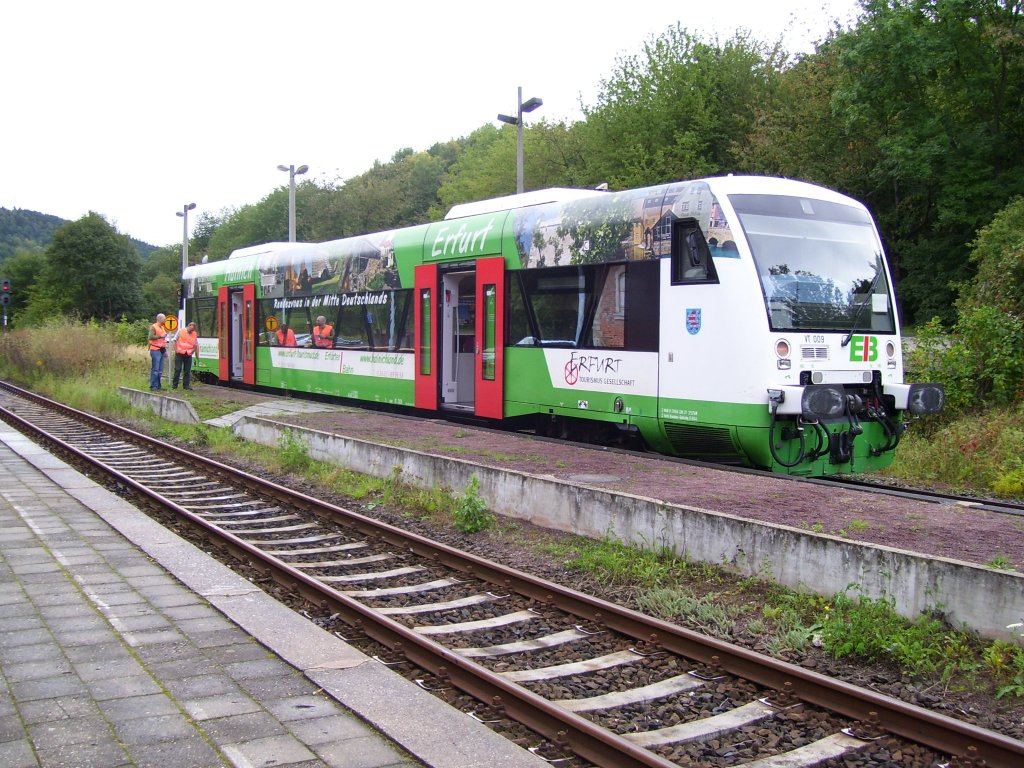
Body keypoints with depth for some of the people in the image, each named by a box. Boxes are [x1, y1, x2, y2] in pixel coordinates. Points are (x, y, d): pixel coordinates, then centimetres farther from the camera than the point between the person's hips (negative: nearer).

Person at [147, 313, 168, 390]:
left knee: (160, 370, 8)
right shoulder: (153, 327, -6)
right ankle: (153, 387, -8)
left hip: (162, 351, 8)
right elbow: (150, 337, -21)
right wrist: (160, 336, -19)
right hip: (155, 350, -8)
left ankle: (158, 386, 12)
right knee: (155, 369, -10)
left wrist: (165, 350, 22)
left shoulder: (162, 327, 21)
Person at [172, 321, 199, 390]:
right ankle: (174, 385, 5)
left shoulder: (194, 334, 8)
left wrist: (197, 355, 9)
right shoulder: (181, 331, -1)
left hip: (188, 355, 3)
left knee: (187, 371, 4)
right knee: (178, 369, -3)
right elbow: (175, 341, 4)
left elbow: (196, 345, 13)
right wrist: (176, 350, -3)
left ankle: (186, 385, 10)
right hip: (180, 354, -3)